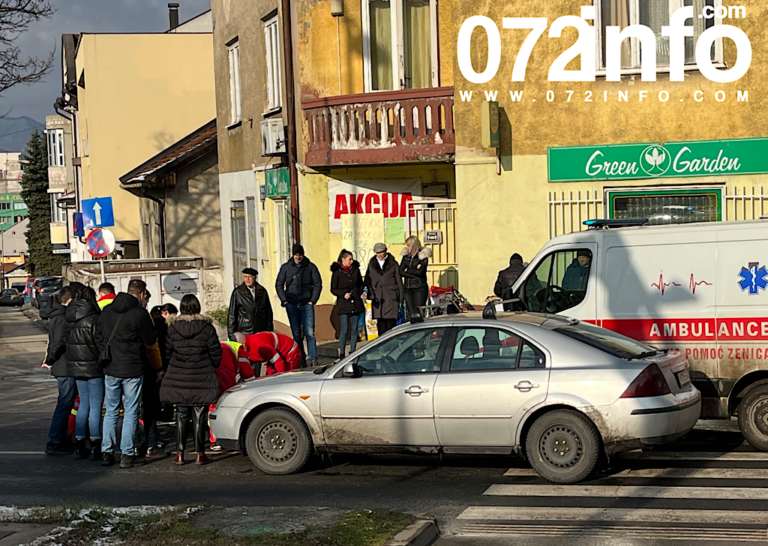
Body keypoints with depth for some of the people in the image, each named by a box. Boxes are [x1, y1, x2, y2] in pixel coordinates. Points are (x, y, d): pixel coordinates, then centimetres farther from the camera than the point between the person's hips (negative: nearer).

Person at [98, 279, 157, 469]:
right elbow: (150, 339, -4)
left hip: (110, 369, 5)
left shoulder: (107, 310, 6)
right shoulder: (139, 313, -12)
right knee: (131, 412, 3)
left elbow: (100, 337, 12)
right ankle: (127, 454, 2)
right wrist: (150, 324, 14)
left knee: (111, 411, 13)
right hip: (132, 370, -4)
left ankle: (107, 452, 12)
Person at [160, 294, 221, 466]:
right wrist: (211, 368, 17)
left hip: (178, 381, 2)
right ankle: (200, 454, 6)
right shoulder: (207, 327, -7)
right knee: (199, 416, 4)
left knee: (181, 415, 9)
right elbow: (216, 353, -2)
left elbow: (167, 352, 4)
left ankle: (179, 454, 8)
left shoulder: (172, 328, -3)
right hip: (202, 381, -2)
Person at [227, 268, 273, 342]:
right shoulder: (237, 292, 3)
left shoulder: (262, 291, 10)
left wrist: (270, 331, 12)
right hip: (244, 333, -2)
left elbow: (268, 312, 16)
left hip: (261, 332, 2)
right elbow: (231, 315, 4)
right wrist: (232, 335, 0)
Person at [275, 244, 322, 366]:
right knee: (296, 333, 3)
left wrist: (313, 301, -3)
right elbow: (279, 285, 12)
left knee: (309, 332, -8)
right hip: (291, 305, 2)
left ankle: (313, 358, -8)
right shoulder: (286, 267, 7)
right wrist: (284, 300, 1)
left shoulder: (311, 267, 4)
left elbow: (318, 284, 6)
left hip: (307, 304, -2)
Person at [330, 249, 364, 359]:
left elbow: (360, 284, 19)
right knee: (344, 330, -7)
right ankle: (342, 354, 1)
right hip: (343, 304, -4)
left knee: (354, 330, 6)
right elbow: (333, 289, 0)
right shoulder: (337, 272, -4)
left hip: (355, 303, 4)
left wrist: (361, 293, 3)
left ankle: (352, 353, 14)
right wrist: (343, 294, -15)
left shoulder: (355, 269, 7)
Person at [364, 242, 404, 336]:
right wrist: (370, 293, -3)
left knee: (391, 321, -8)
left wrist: (400, 298, 1)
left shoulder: (393, 264, 5)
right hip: (377, 297, 2)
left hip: (391, 296, -2)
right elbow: (367, 280, 12)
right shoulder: (371, 264, 12)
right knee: (380, 322, 2)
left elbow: (399, 281, 5)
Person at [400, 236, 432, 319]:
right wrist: (414, 273, -9)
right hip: (407, 288, 5)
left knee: (418, 313, -9)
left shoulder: (423, 256, -5)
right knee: (411, 313, 2)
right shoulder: (406, 255, 9)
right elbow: (400, 271, 2)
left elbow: (420, 272, -16)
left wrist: (407, 270, -3)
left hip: (419, 288, -5)